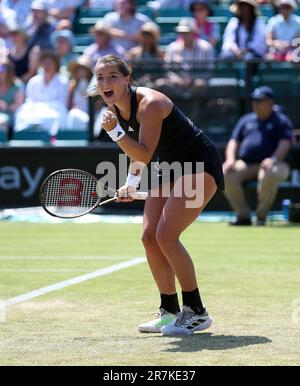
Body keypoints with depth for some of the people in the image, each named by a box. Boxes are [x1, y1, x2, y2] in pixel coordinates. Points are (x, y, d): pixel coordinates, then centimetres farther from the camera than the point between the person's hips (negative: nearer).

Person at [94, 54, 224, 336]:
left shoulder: (149, 104, -26)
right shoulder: (116, 107, 1)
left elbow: (145, 154, -30)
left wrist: (115, 132, -37)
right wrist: (131, 185, 11)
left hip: (200, 166, -9)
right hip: (170, 166, 9)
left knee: (166, 235, -19)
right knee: (149, 237, 1)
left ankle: (196, 312, -9)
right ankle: (169, 312, 11)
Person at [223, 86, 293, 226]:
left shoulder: (281, 120, 8)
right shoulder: (246, 120, 23)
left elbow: (285, 143, -7)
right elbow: (234, 141, 17)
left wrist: (273, 159, -25)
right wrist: (230, 159, -4)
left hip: (269, 165, -4)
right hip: (244, 165, 4)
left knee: (269, 175, -40)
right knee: (226, 175, -26)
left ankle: (261, 215, -21)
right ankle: (243, 215, -16)